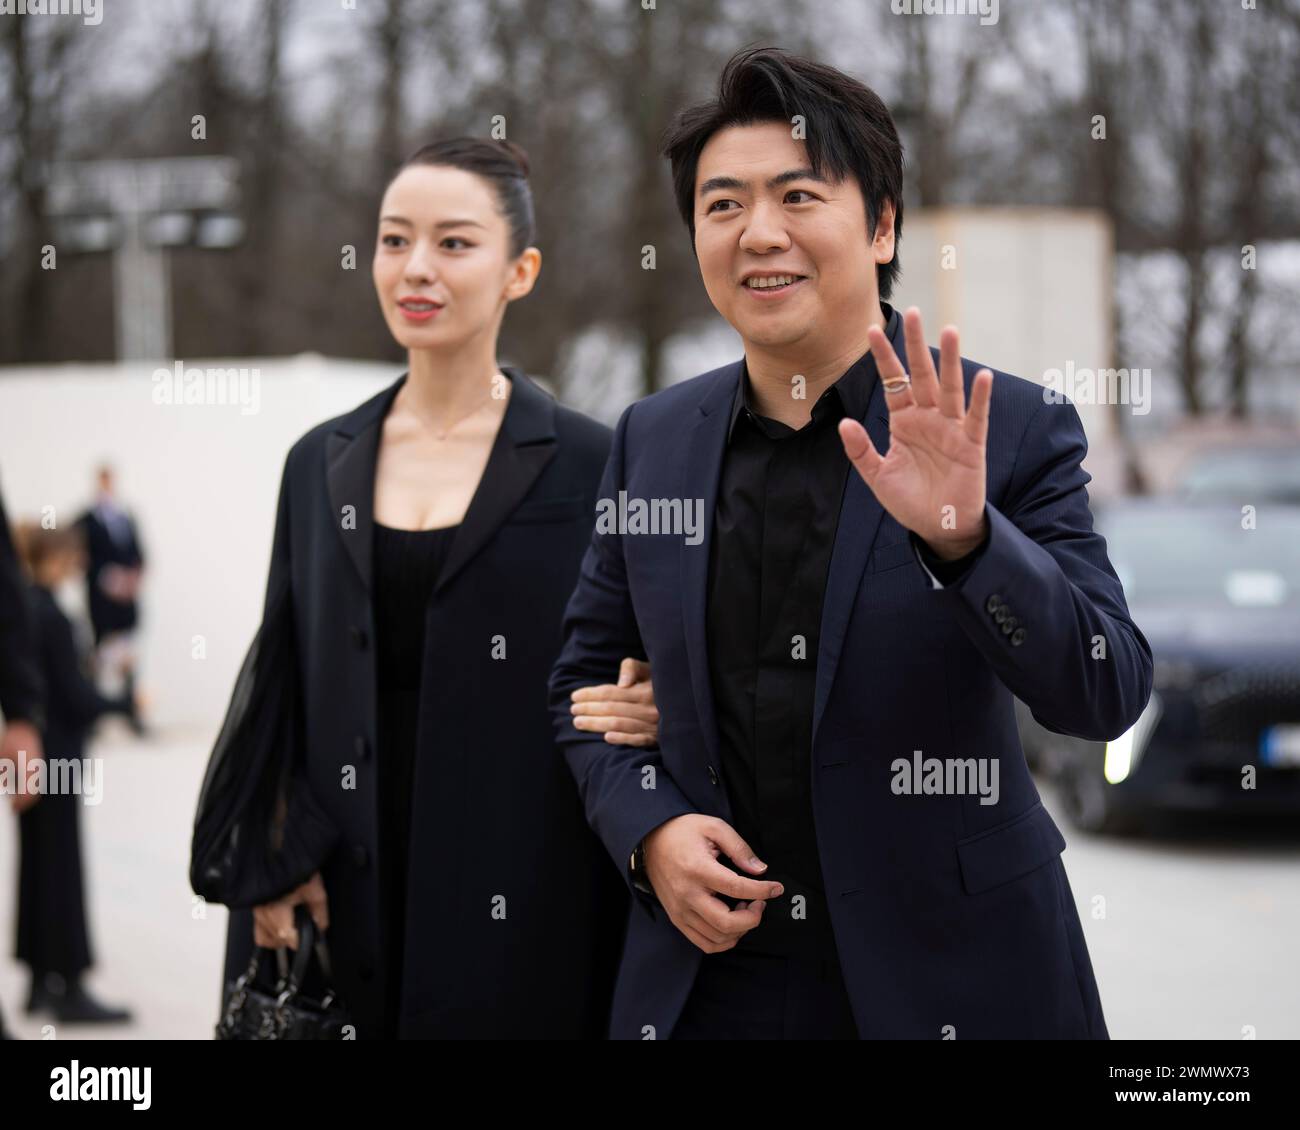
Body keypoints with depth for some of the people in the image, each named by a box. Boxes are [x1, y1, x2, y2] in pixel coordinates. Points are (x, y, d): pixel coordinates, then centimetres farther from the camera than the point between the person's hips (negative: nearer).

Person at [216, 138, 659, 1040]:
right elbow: (280, 690, 13)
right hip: (342, 908, 3)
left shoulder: (588, 465, -1)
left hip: (520, 921, -3)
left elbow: (639, 688, 3)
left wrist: (636, 717, -19)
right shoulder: (322, 464, 10)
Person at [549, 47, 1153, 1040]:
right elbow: (586, 678, 13)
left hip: (949, 975, -3)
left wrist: (962, 534, -28)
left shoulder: (1012, 428, -7)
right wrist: (648, 829, -5)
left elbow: (1107, 693, -14)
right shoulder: (652, 440, 4)